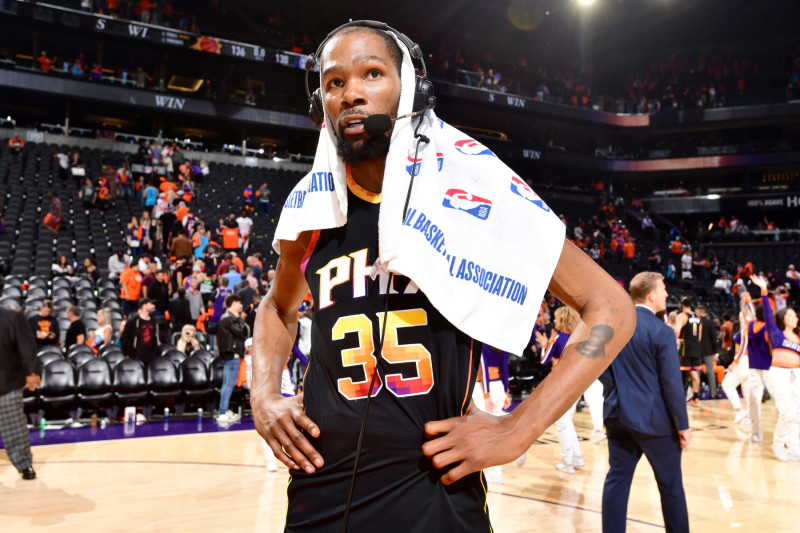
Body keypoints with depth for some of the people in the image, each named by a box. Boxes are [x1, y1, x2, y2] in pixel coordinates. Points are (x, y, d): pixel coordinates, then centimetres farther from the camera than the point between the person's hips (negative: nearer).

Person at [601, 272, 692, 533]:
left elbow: (603, 369, 5)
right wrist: (683, 425, -7)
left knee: (617, 478, 11)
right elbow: (671, 384, -14)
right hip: (654, 418, -5)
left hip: (618, 414, 5)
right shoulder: (661, 331, -16)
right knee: (670, 484, 11)